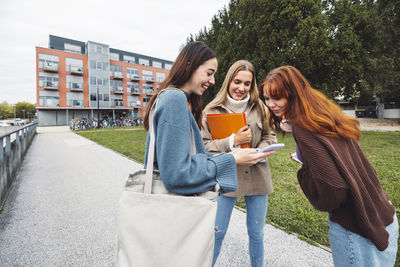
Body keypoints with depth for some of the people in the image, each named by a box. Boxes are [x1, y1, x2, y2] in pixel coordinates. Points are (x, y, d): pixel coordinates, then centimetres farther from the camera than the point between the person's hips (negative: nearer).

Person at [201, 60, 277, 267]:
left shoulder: (259, 108, 2)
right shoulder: (212, 110, -5)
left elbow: (270, 136, 10)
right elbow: (204, 145, -8)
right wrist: (232, 141, -20)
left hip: (256, 177, 3)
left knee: (256, 233, 18)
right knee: (217, 232, 11)